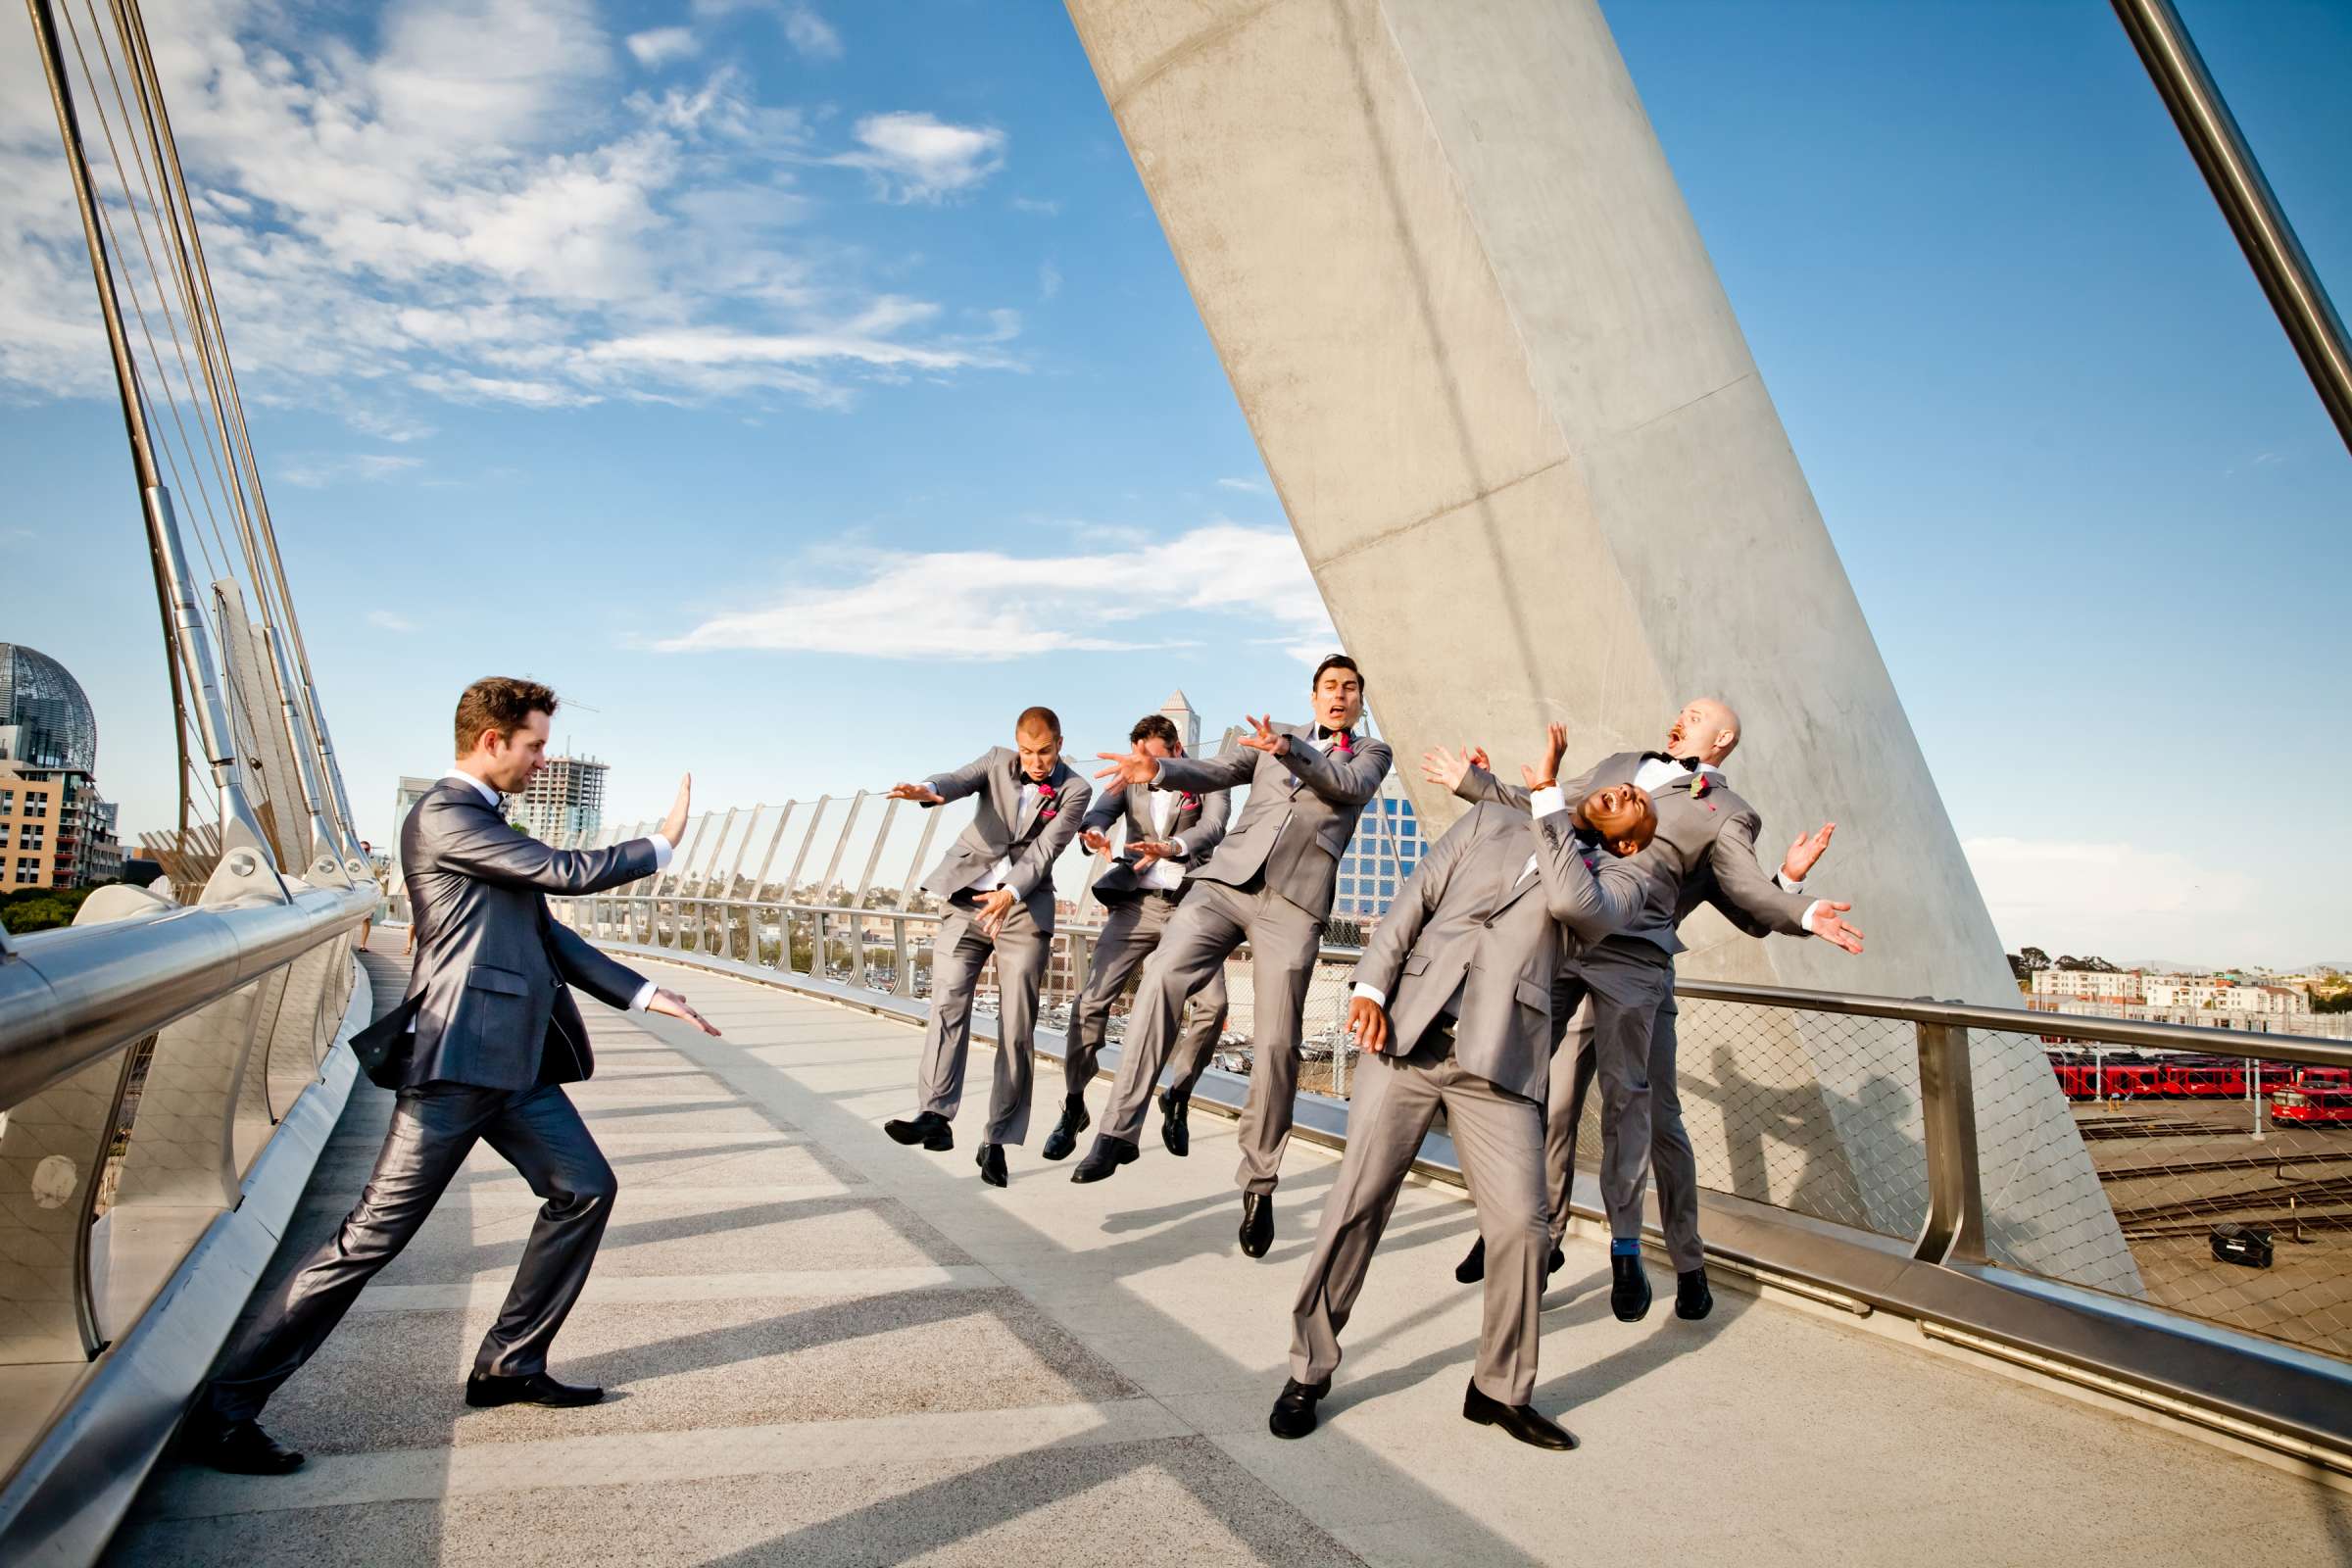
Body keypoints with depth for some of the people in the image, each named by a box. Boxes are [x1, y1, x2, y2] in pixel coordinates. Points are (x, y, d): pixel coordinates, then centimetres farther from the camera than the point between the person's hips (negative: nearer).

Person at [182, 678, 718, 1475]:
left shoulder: (483, 821, 18)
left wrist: (643, 994, 12)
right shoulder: (444, 816, -13)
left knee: (584, 1190, 11)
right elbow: (565, 871, -18)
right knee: (376, 1233, -4)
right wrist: (659, 846, -2)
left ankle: (509, 1364, 23)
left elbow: (547, 935, 17)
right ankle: (226, 1408, 11)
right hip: (459, 1058, -10)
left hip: (514, 1059, 10)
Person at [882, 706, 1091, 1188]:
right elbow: (959, 780, -15)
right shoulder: (997, 761, 5)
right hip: (968, 900, 2)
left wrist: (1009, 892, -31)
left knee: (1017, 1026, -4)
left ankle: (997, 1141, 2)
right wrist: (929, 791, -39)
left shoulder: (1074, 791, -1)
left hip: (1024, 909, -1)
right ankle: (934, 1116, -22)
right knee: (947, 1001, -15)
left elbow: (1045, 850, -14)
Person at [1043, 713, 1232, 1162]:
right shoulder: (1130, 781, 10)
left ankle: (1177, 1097, 9)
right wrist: (1093, 833, -33)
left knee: (1212, 1005, -15)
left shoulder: (1208, 782, 3)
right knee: (1092, 1001, -8)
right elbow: (1098, 811, -7)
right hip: (1136, 905, 1)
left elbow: (1212, 829, -16)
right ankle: (1073, 1106, 7)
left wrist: (1170, 848, -37)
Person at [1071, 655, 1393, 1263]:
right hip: (1227, 878, 2)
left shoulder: (1371, 753, 18)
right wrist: (1160, 769, -10)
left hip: (1294, 899, -2)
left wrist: (1290, 751, -24)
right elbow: (1216, 772, 11)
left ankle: (1259, 1182, 9)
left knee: (1276, 1045, -6)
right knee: (1162, 976, -21)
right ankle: (1120, 1128, -16)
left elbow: (1349, 784, -5)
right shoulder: (1274, 736, 24)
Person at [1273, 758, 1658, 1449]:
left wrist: (1547, 795, -1)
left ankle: (1501, 1389, 20)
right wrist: (1371, 986, -4)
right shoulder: (1490, 822, 20)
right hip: (1407, 1030, 0)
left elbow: (1573, 901, -9)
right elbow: (1413, 899, 11)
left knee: (1522, 1222, -4)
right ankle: (1309, 1371, 16)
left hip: (1499, 1056, 0)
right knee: (1357, 1203, 0)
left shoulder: (1622, 879, 15)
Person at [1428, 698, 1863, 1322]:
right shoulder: (1619, 767, 25)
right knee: (1542, 1101, 7)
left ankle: (1626, 1248, 6)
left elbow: (1750, 898, -3)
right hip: (1556, 947, 4)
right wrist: (1472, 781, 29)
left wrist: (1803, 910, -23)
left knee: (1628, 1097, -9)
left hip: (1633, 961, -4)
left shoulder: (1726, 814, 10)